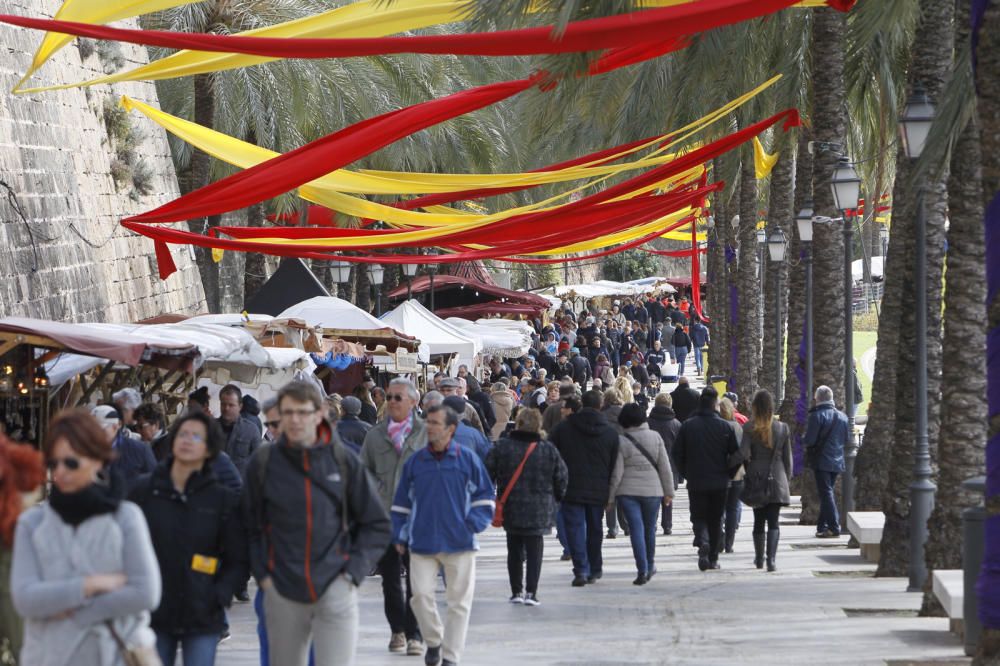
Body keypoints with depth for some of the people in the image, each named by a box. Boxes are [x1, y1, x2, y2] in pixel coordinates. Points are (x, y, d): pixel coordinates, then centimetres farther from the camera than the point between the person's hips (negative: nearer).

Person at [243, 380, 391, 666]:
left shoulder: (344, 460, 0)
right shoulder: (263, 462, 1)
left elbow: (377, 525, 7)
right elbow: (250, 526, 10)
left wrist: (354, 570, -2)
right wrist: (262, 574, 0)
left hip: (335, 589, -1)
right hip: (282, 592, 2)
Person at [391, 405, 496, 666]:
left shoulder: (468, 460, 0)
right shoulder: (415, 461, 5)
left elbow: (485, 495, 8)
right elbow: (402, 501, 13)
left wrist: (474, 523, -6)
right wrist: (400, 535, 8)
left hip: (459, 543, -1)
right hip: (423, 543, 1)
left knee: (459, 600, 1)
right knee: (421, 593, -7)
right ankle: (433, 641, 17)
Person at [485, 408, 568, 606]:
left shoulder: (502, 447, -4)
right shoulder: (548, 449, -3)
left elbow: (488, 474, -1)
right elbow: (561, 477, 2)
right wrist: (556, 499, 19)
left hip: (510, 507, 1)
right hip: (539, 510, -1)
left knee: (514, 550, 13)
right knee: (534, 550, 3)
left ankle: (516, 591, 13)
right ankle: (531, 592, -6)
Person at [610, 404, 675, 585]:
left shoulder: (621, 442, -7)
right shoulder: (655, 437, -1)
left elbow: (616, 473, -6)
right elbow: (665, 467, 1)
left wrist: (609, 495, 3)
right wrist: (668, 492, 9)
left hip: (628, 492, -2)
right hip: (652, 489, 2)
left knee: (636, 529, -4)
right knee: (650, 528, 16)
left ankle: (642, 570, -12)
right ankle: (650, 567, 29)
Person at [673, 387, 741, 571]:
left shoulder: (687, 426, -4)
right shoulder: (725, 427, -5)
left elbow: (677, 453, -2)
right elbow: (736, 454, -4)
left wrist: (686, 473, 10)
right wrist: (726, 471, 11)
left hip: (696, 482, 0)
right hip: (719, 482, 0)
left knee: (699, 517, 9)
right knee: (715, 520, 12)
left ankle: (703, 542, -20)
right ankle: (713, 558, 13)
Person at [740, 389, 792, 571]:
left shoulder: (749, 429, -8)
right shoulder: (782, 428, 0)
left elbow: (744, 454, -14)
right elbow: (787, 457, 5)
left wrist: (749, 471, 5)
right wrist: (787, 478, 15)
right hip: (777, 480, 0)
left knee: (758, 521, 14)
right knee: (773, 522, -2)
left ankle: (759, 559, 23)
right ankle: (771, 558, -20)